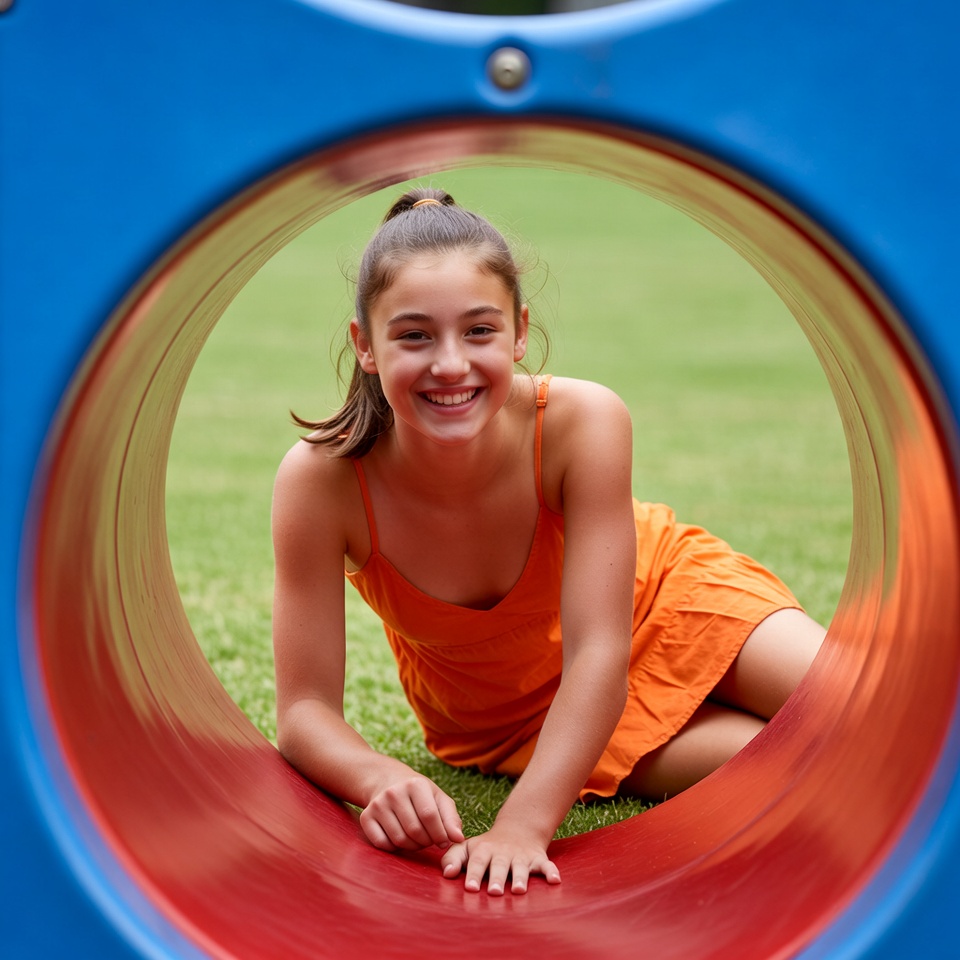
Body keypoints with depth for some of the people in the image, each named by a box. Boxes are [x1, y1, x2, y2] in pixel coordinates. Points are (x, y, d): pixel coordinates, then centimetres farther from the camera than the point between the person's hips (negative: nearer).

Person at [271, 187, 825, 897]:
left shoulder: (585, 422, -34)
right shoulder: (321, 479, -31)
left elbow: (597, 654, -33)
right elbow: (306, 709, -27)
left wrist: (523, 825, -45)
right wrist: (384, 781, -49)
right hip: (507, 714, 0)